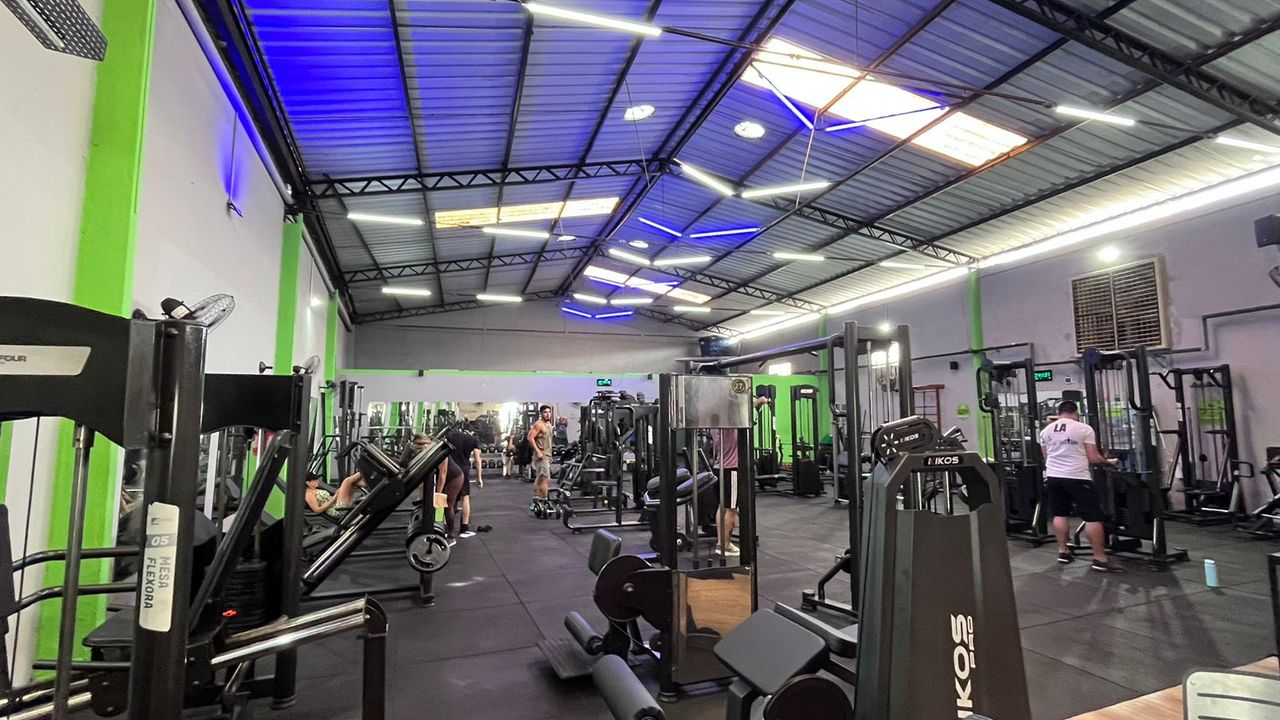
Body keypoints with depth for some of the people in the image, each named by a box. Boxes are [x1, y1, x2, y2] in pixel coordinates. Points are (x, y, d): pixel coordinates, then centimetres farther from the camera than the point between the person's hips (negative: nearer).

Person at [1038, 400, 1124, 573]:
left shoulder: (1045, 431, 9)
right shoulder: (1084, 428, -5)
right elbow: (1093, 458, -5)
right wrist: (1108, 462, 14)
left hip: (1053, 476, 5)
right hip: (1077, 477, -5)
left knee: (1059, 514, 16)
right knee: (1093, 517, 0)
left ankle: (1063, 552, 20)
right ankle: (1100, 559, 1)